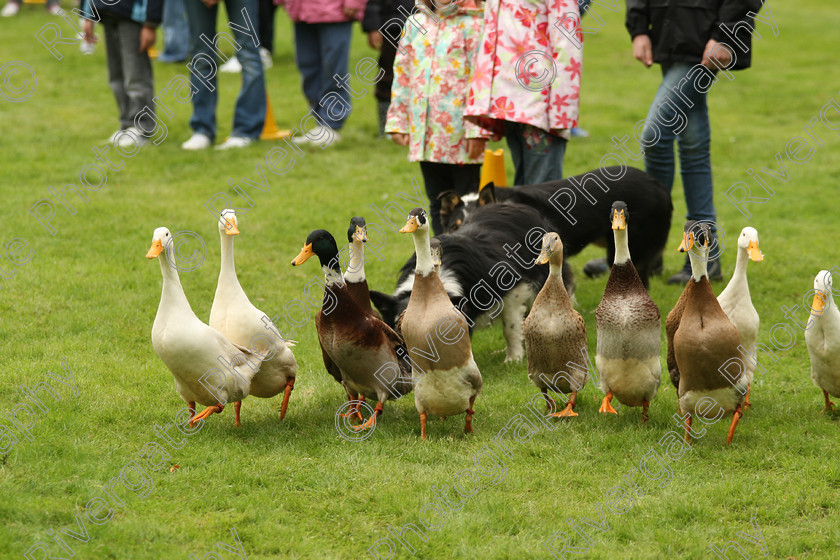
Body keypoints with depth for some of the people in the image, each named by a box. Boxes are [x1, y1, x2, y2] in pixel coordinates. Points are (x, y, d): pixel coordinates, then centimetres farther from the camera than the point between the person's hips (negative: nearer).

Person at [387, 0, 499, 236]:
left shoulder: (473, 25, -5)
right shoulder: (416, 24, 12)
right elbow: (402, 74, 18)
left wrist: (478, 128, -14)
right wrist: (398, 121, 14)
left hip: (460, 135, -6)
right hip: (424, 134, 6)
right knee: (438, 202, 13)